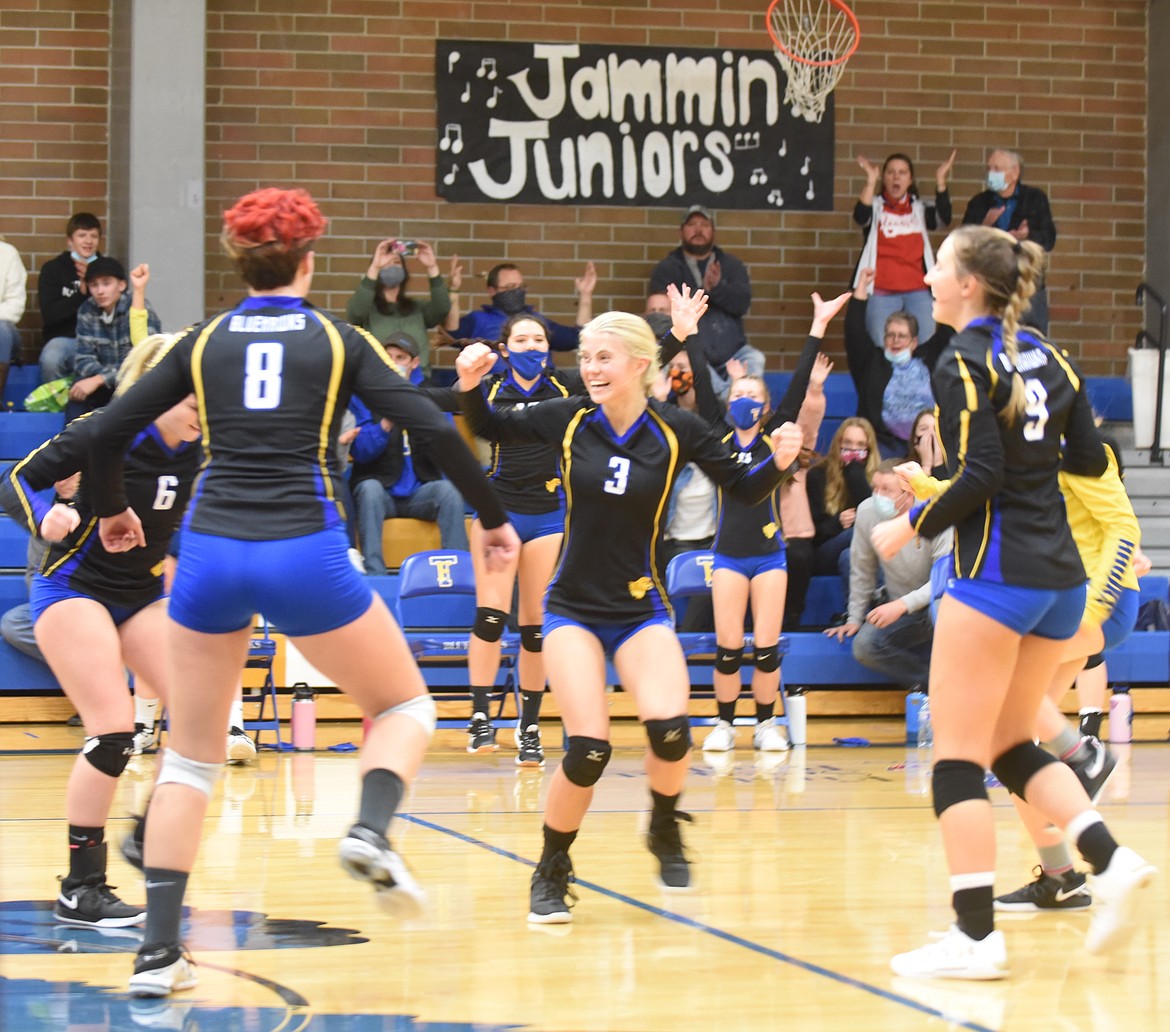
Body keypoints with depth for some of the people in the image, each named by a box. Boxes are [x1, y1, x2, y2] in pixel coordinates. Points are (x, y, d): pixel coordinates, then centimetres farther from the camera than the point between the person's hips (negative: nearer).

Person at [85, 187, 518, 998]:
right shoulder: (337, 339, 7)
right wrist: (494, 518, 10)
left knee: (190, 758, 13)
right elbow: (434, 429, -1)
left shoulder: (205, 343, 11)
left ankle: (158, 952, 5)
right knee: (405, 706, 18)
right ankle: (372, 833, -12)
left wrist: (113, 509, 29)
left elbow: (111, 430, 10)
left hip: (210, 553, 2)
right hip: (305, 554, -2)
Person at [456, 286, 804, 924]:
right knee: (588, 750, -15)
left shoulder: (677, 430, -8)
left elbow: (743, 488, 0)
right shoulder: (568, 419, -5)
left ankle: (664, 828, 11)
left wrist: (779, 462, -19)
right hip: (573, 607, 0)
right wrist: (470, 386, -9)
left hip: (641, 607, 0)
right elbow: (491, 430, 10)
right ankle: (550, 874, 10)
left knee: (669, 728, -23)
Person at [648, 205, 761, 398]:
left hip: (732, 352, 3)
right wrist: (703, 292, -17)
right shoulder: (667, 268, 10)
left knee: (755, 359, -27)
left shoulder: (731, 265, 18)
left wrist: (717, 288, -19)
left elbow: (742, 302, 0)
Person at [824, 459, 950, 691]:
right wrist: (854, 618, 5)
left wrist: (902, 605, -34)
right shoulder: (867, 512, -9)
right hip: (900, 611, 5)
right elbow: (862, 571, 4)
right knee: (864, 646, -22)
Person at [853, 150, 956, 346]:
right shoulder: (876, 206, 7)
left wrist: (940, 181, -16)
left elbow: (943, 218, -5)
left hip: (917, 292, 2)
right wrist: (871, 181, -27)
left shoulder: (920, 209, 14)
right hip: (880, 292, -2)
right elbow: (861, 217, -15)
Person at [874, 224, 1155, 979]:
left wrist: (910, 527, -7)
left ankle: (976, 937, -5)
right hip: (1061, 577, 8)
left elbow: (981, 475, -18)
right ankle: (1111, 860, 0)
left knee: (958, 756, -2)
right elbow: (1090, 458, 12)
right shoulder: (1048, 358, 11)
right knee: (1013, 747, 18)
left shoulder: (964, 364, -10)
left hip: (996, 574, -8)